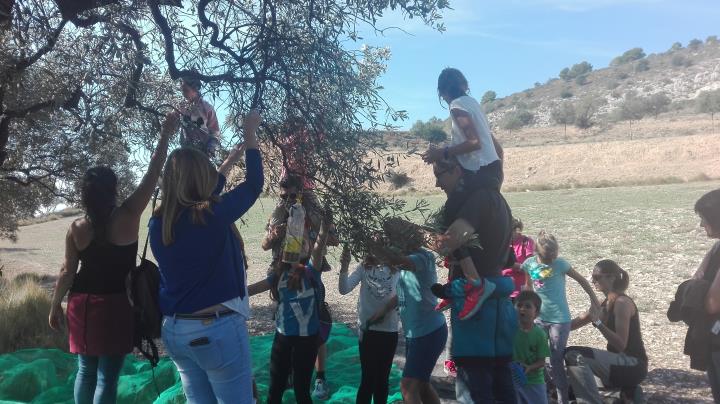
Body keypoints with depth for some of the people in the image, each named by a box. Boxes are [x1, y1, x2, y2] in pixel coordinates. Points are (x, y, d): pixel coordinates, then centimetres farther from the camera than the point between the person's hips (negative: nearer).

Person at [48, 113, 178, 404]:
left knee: (86, 370, 18)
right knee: (107, 376, 2)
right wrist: (165, 136, -3)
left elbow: (68, 273, 1)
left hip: (82, 304, 4)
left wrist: (55, 306, 14)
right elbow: (152, 175, -9)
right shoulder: (128, 216, -13)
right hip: (115, 305, -4)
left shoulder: (76, 229, -4)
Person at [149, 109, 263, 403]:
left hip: (174, 330, 7)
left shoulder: (158, 222, 0)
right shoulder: (213, 215, -19)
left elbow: (197, 200, 18)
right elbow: (254, 185, -4)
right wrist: (250, 134, 8)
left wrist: (227, 164, 27)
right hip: (217, 329, -7)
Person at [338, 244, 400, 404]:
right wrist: (344, 267, -31)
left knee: (383, 378, 15)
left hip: (389, 330, 2)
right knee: (368, 378, 3)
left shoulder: (396, 270, -4)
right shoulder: (363, 268, -6)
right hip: (368, 329, -1)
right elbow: (344, 289, -15)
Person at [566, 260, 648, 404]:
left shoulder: (622, 303, -17)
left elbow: (621, 344, -24)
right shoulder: (606, 303, 10)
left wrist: (598, 323, -28)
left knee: (574, 355, -24)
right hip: (620, 363, 10)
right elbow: (579, 322, 18)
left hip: (633, 365, -10)